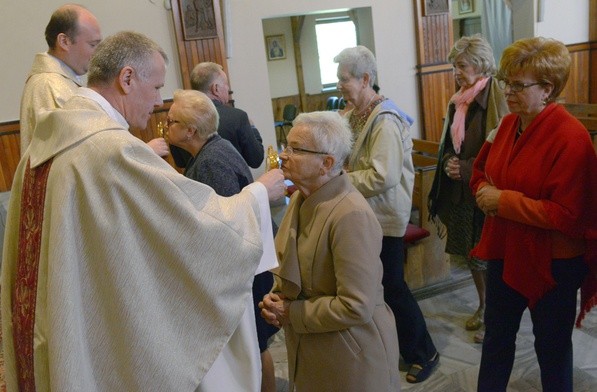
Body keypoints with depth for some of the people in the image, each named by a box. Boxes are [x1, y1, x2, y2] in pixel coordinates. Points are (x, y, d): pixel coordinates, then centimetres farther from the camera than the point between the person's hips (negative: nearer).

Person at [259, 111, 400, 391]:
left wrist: (291, 313, -18)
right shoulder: (300, 199, 1)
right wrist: (276, 297, -6)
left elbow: (356, 307, -28)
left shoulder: (351, 215, -27)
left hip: (351, 352, -7)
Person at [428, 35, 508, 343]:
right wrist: (449, 162, -3)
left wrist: (467, 170, -19)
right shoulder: (457, 102, 8)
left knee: (487, 257, 4)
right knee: (470, 254, 18)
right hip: (459, 192, 7)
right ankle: (483, 306, 37)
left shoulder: (496, 100, -15)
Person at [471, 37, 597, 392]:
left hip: (552, 263, -6)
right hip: (506, 252, 7)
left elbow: (566, 215, -25)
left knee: (552, 343, 16)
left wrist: (503, 201, -23)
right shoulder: (509, 123, 0)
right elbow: (482, 169, 14)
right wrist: (484, 190, -8)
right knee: (497, 334, 21)